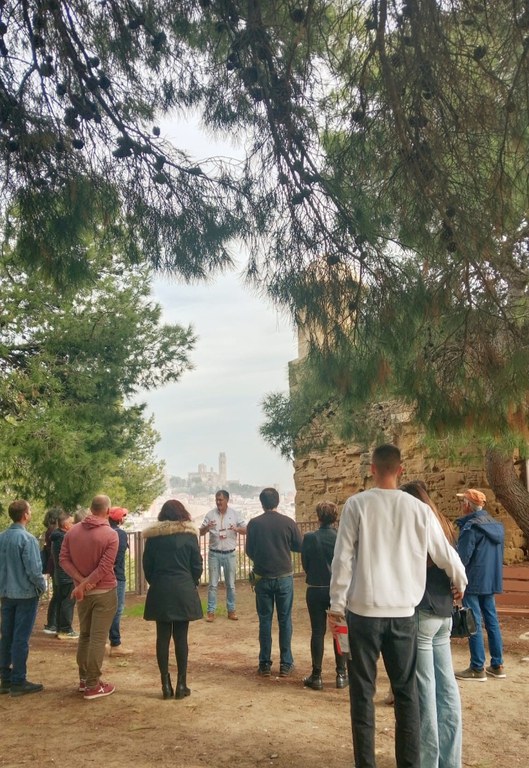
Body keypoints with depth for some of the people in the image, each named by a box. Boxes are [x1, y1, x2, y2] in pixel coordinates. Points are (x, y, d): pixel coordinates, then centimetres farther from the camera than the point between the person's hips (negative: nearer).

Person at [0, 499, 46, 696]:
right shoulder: (27, 539, -19)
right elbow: (33, 570, -19)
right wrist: (42, 586, -3)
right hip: (25, 594, -7)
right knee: (21, 639, 0)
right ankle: (18, 682, 7)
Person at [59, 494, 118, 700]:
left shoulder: (73, 531, 1)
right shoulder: (111, 535, -16)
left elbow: (63, 559, -3)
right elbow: (104, 567, -21)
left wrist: (81, 581, -9)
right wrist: (84, 584, -13)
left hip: (83, 592, 5)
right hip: (104, 592, -5)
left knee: (84, 635, 17)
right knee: (98, 638, 0)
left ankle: (84, 679, 24)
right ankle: (93, 685, 4)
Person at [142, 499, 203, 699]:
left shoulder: (153, 536, 1)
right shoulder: (189, 534, -2)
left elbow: (147, 565, 4)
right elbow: (197, 565, -1)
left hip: (160, 592, 1)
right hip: (184, 591, -1)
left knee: (163, 637, 6)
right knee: (181, 637, 4)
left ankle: (166, 684, 9)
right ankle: (181, 684, 7)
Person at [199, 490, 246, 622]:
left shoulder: (234, 514, -1)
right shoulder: (210, 514, -2)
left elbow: (246, 530, 0)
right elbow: (201, 532, 0)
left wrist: (237, 529, -22)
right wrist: (207, 527, -23)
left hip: (230, 554, 1)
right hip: (214, 554, 0)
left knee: (230, 584, 9)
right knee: (213, 584, 3)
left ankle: (231, 610, 20)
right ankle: (211, 611, 10)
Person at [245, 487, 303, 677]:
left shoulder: (254, 523, -7)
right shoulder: (288, 522, -8)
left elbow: (249, 551, 1)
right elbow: (299, 547, 1)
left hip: (262, 578, 0)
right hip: (284, 577, 0)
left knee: (265, 620, 10)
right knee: (285, 620, 9)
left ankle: (265, 664, 13)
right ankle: (285, 664, 12)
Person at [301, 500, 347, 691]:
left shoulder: (309, 538, -11)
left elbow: (305, 564, -3)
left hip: (315, 590, 0)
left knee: (317, 632, 7)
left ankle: (316, 676, 12)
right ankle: (341, 675, 17)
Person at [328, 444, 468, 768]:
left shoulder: (357, 504, -5)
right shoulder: (419, 508, 1)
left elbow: (343, 558, -7)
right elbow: (446, 554, 9)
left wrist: (337, 605, 1)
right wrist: (461, 585, 28)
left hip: (364, 610, -2)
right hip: (404, 612, 2)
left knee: (363, 692, 9)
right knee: (407, 692, 13)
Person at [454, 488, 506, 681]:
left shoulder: (470, 527, -16)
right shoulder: (496, 525, 10)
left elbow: (462, 557, -19)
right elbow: (498, 555, 16)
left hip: (473, 582, -8)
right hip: (491, 580, 8)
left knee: (473, 623, -2)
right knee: (492, 621, 13)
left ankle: (477, 669, 2)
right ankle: (497, 665, 19)